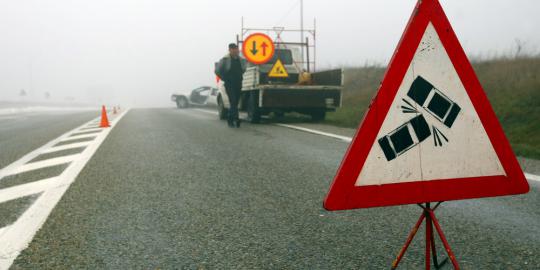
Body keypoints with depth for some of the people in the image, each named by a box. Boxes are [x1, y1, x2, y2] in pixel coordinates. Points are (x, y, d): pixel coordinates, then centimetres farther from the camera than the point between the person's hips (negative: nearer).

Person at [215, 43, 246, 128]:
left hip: (238, 84, 5)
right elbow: (217, 71, 0)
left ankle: (230, 119, 22)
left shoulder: (241, 60, 8)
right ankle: (236, 119, -19)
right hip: (229, 85, -5)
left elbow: (243, 69, 28)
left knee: (235, 103, 9)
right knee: (233, 102, -16)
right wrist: (225, 78, 0)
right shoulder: (225, 59, -6)